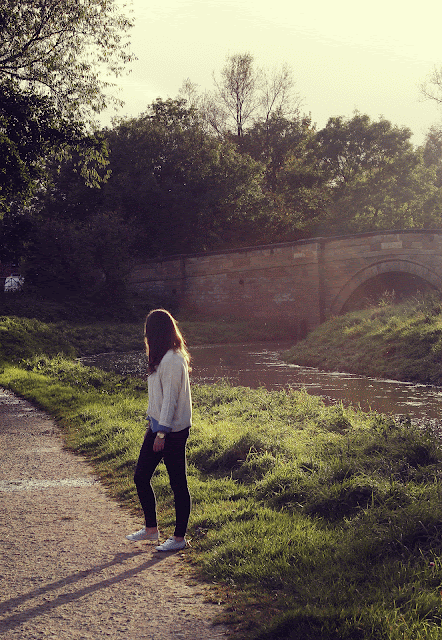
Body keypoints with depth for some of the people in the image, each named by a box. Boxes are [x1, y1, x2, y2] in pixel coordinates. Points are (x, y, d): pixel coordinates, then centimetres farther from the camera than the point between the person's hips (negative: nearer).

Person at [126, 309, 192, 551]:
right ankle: (151, 529, 27)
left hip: (173, 431, -10)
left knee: (177, 483, 3)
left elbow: (170, 398, -20)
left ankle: (179, 537, 14)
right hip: (157, 427, 10)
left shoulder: (173, 361, -19)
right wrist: (154, 425, 16)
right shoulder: (161, 359, 11)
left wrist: (162, 433, -19)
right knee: (141, 477, 12)